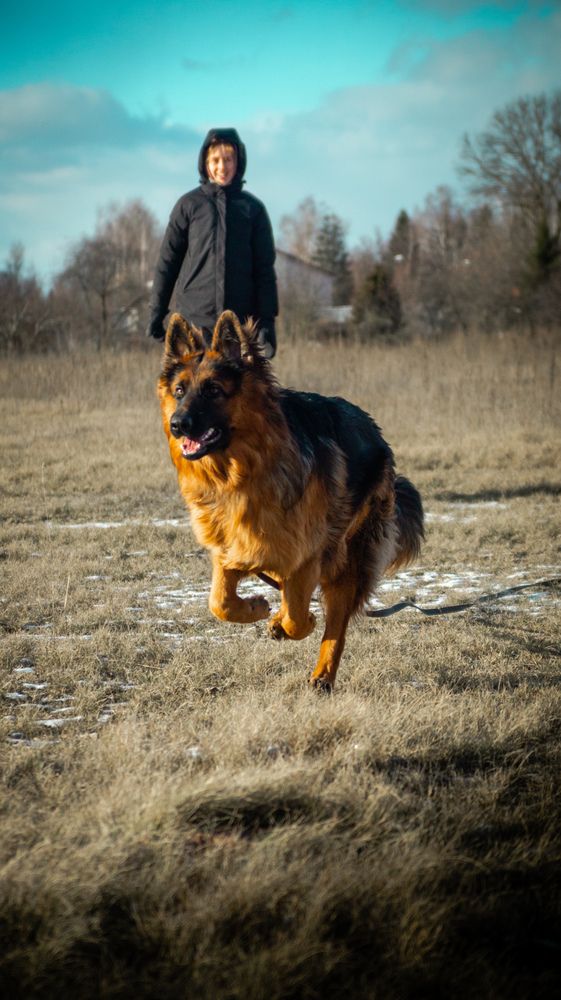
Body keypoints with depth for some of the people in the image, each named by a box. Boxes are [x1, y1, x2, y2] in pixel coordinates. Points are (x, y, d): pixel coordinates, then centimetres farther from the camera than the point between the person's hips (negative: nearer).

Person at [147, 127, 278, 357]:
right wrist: (157, 310, 3)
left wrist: (267, 320, -1)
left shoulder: (253, 208, 8)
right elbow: (168, 260, 7)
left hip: (240, 320, 2)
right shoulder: (189, 205, 4)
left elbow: (265, 268, 7)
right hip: (195, 317, -2)